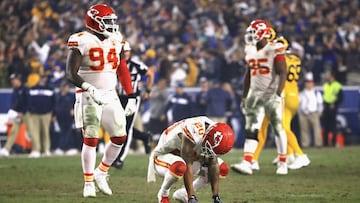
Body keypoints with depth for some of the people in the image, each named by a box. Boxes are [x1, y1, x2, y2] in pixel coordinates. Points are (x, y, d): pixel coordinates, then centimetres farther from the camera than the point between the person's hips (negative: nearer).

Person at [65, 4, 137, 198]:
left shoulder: (116, 41, 7)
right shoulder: (82, 42, -12)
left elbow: (123, 71, 14)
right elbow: (71, 73, -17)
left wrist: (131, 98, 11)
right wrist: (89, 89, -31)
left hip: (110, 95, 6)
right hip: (88, 96, -6)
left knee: (120, 136, 2)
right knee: (91, 139, -7)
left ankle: (101, 173, 20)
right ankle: (88, 183, 4)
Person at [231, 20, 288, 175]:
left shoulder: (275, 50, -11)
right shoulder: (250, 51, 10)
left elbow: (282, 73, -14)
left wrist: (278, 94, -23)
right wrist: (244, 96, 17)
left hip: (271, 94, -6)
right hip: (255, 94, 6)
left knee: (278, 129, 2)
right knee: (250, 130, -3)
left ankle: (282, 163, 12)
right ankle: (247, 163, -10)